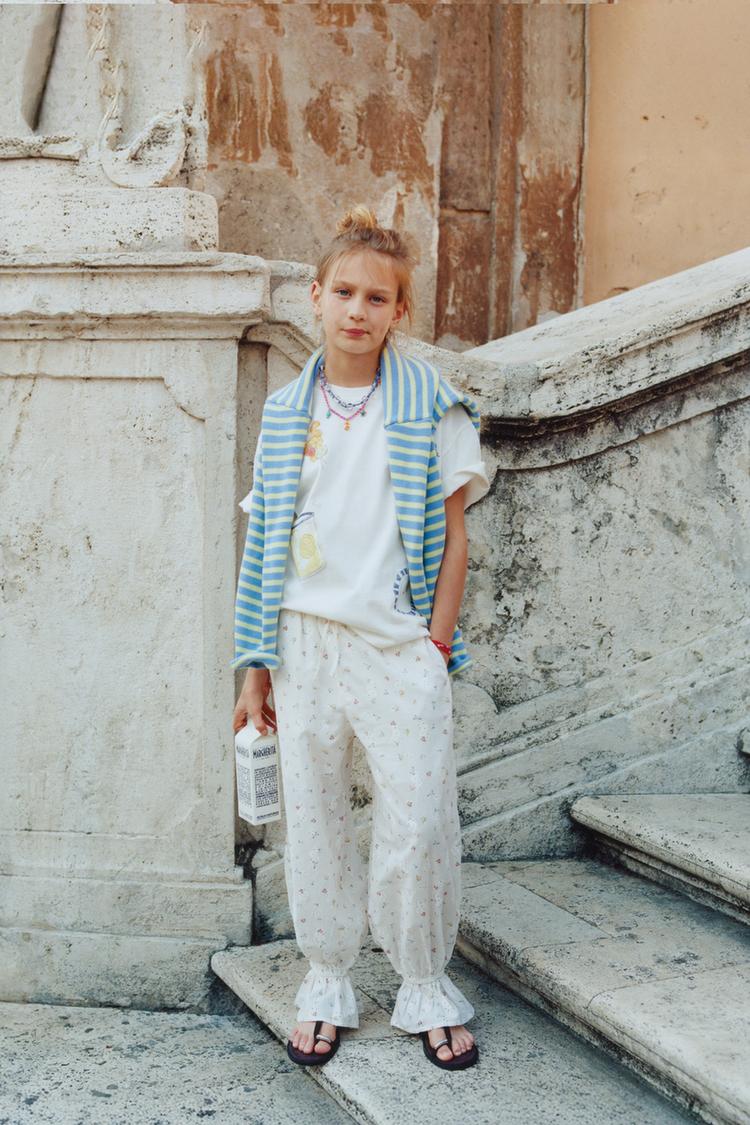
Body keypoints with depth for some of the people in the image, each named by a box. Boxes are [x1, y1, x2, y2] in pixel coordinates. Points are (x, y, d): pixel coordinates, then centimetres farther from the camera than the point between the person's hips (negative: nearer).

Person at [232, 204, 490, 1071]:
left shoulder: (431, 407, 0)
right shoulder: (286, 410, 7)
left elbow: (452, 535, 1)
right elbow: (266, 540, 9)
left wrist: (437, 647, -5)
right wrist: (256, 662, 6)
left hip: (399, 643, -2)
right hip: (305, 642, 3)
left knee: (419, 825, -1)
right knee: (313, 822, 9)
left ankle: (426, 988, 20)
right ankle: (328, 983, 26)